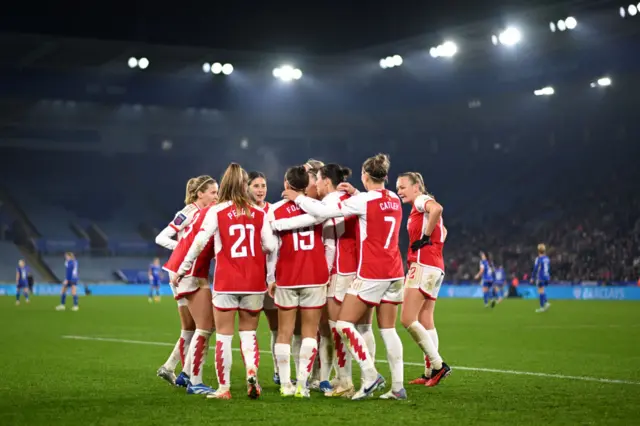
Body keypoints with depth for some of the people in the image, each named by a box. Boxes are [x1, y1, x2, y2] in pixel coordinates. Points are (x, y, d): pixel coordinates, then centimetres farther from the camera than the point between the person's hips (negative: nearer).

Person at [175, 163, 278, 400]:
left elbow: (199, 242, -11)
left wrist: (181, 271, -2)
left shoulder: (216, 212, -4)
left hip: (226, 282, -2)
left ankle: (224, 388, 5)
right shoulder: (259, 213, 2)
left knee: (224, 334, 5)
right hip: (254, 282, 2)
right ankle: (252, 371, -9)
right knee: (249, 332, 15)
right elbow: (270, 245, -2)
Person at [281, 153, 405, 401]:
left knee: (344, 323, 0)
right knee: (388, 329, 9)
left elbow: (324, 212, -14)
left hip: (371, 273, -7)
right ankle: (398, 387, 5)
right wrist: (354, 194, 21)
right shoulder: (394, 200, 9)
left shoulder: (364, 200, -11)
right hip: (394, 272, 7)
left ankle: (370, 375, -9)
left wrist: (297, 198, -2)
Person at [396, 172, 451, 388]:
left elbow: (437, 208, -30)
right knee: (425, 321, 10)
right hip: (435, 267, 10)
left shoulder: (421, 200, -6)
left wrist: (426, 238, -20)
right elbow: (443, 231, 31)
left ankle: (437, 364, -12)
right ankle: (430, 372, 11)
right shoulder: (420, 208, 21)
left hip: (423, 265, -10)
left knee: (407, 319, -12)